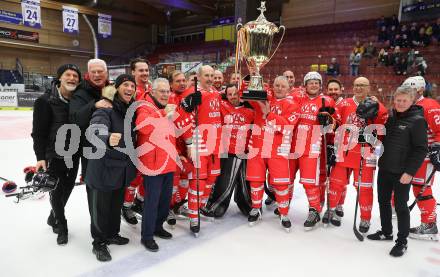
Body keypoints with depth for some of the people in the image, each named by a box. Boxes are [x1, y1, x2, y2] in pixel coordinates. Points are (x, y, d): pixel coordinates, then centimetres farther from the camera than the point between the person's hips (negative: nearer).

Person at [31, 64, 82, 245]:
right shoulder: (46, 101, -13)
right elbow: (38, 131, -13)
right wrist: (40, 157, -17)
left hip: (74, 154, 5)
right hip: (54, 155, -4)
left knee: (67, 189, 18)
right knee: (56, 191, 7)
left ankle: (54, 217, 45)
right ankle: (61, 227, 29)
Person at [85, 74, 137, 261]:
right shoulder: (105, 109, -18)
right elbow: (95, 132, -36)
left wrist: (132, 160, 17)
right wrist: (107, 140, -56)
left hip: (124, 167, 7)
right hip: (104, 166, -7)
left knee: (117, 203, 21)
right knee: (101, 206, 7)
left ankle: (112, 234, 42)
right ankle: (99, 243, 26)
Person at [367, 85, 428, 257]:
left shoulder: (417, 120, -10)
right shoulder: (391, 116, 7)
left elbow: (421, 149, -13)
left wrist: (410, 172, -17)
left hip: (402, 173, -6)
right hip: (384, 169, 6)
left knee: (400, 206, 3)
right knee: (383, 201, 16)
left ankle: (402, 242, 18)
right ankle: (386, 232, 34)